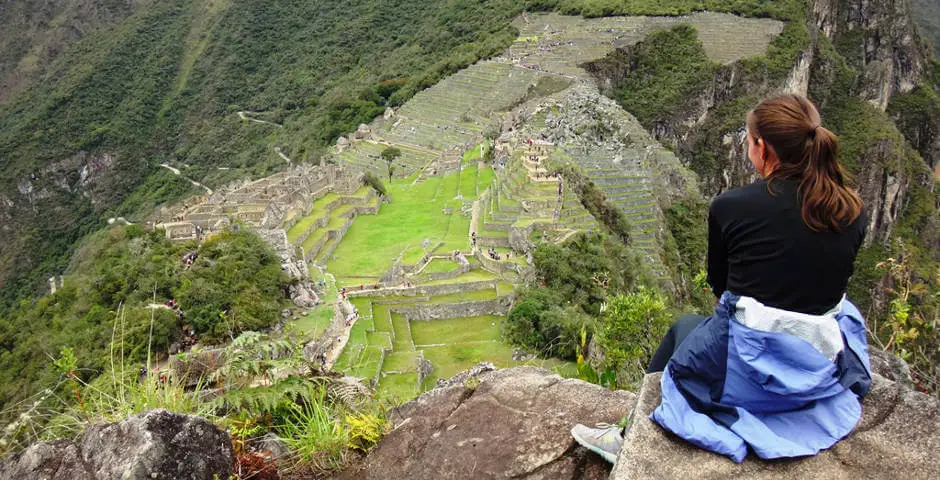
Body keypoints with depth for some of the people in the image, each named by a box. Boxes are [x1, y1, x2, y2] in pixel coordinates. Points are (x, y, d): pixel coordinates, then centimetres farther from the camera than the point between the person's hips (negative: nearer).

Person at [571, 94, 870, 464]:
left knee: (683, 327, 29)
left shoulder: (730, 207, -13)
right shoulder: (852, 212, -2)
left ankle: (629, 440, 44)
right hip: (822, 369, 4)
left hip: (747, 367, -4)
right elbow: (828, 283, 10)